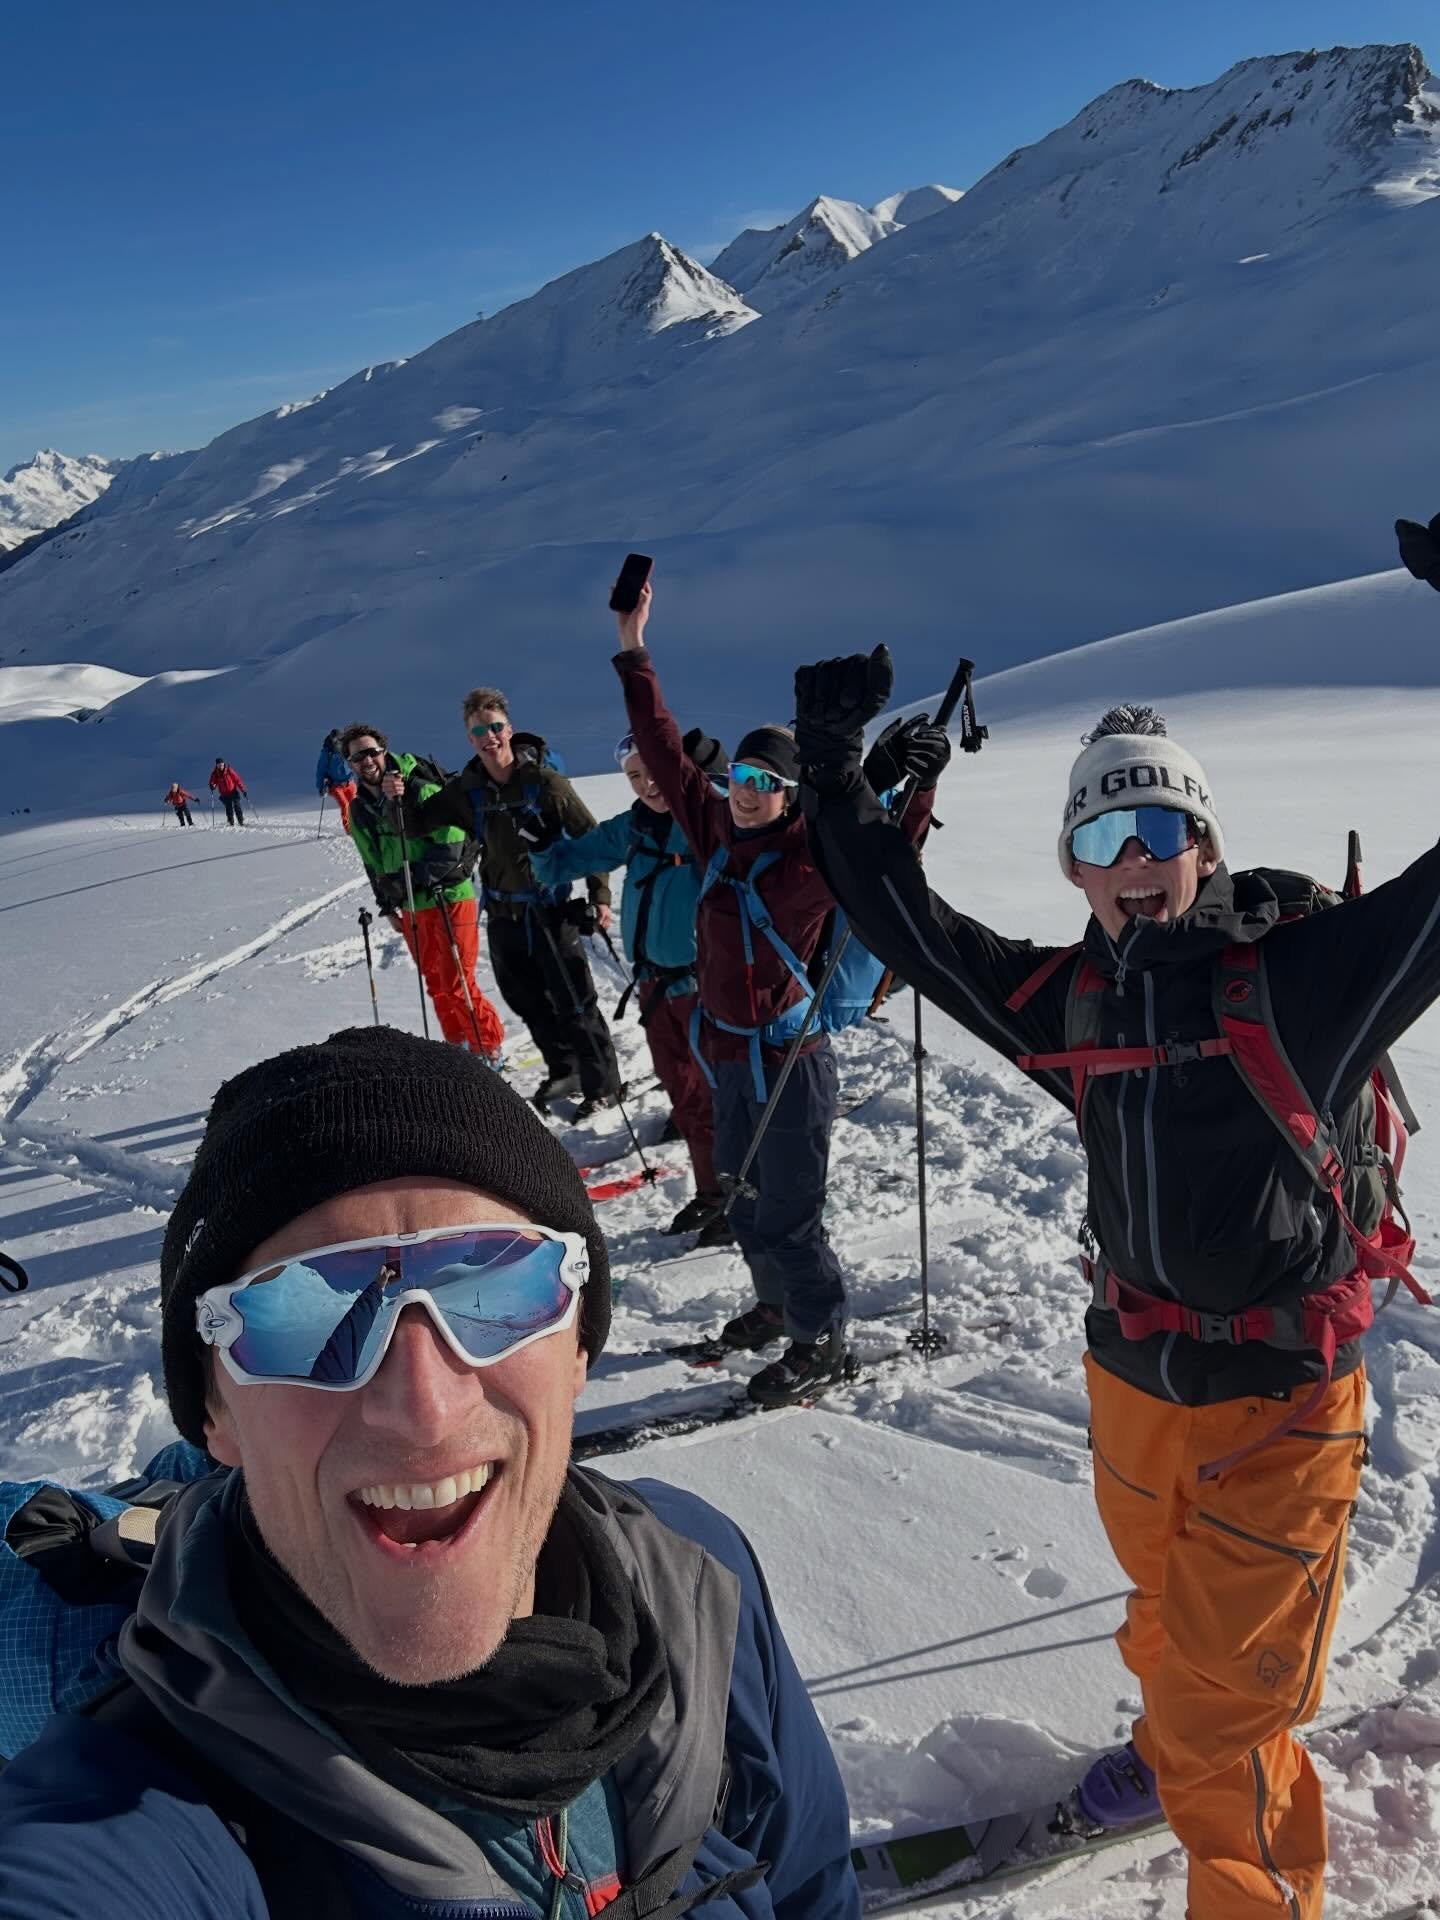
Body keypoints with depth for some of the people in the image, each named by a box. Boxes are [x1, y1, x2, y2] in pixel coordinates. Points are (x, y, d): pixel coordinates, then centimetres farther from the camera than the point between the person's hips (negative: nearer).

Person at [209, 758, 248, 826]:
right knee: (229, 808, -2)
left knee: (237, 807, -4)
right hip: (224, 794, 2)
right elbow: (212, 783, 3)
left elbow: (237, 780, -9)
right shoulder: (215, 773, -5)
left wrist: (243, 790, -11)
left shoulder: (229, 770, -12)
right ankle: (231, 823, 6)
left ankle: (241, 822, 3)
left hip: (233, 792, -2)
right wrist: (212, 786, -23)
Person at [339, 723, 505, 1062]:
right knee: (435, 983, 14)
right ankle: (458, 1045, 29)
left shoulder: (420, 790, -15)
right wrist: (387, 905, 18)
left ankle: (489, 1050, 9)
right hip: (411, 907, 7)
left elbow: (452, 839, -20)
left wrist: (422, 874, -26)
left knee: (458, 983, -6)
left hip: (449, 896, -7)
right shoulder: (359, 810, 7)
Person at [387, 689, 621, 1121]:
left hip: (551, 909, -5)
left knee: (573, 1003, -3)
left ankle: (603, 1085, 12)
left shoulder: (544, 780, -12)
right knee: (527, 1002, 17)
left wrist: (599, 895, -11)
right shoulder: (466, 790, 1)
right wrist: (401, 798, -10)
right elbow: (421, 822, 11)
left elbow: (589, 835, -8)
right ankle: (564, 1071, 36)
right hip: (503, 914, 6)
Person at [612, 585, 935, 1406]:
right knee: (743, 1198, 22)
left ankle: (821, 1342, 22)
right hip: (726, 1054, 7)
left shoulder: (810, 859, -15)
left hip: (788, 1060, -7)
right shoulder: (718, 830, 3)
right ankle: (778, 1305, 44)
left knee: (786, 1214, 2)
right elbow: (666, 752, 9)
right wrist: (634, 653, 10)